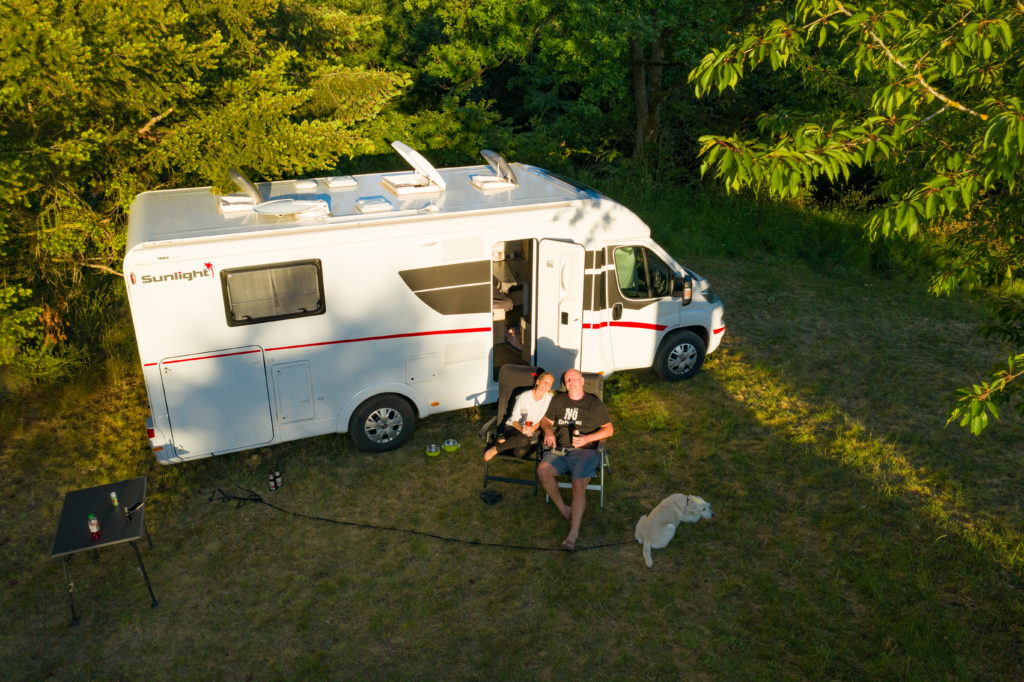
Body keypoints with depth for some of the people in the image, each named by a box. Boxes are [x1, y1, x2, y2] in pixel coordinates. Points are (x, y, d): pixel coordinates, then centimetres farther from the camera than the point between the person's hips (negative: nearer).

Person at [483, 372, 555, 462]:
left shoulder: (548, 398, -5)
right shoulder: (524, 397, -14)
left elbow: (541, 420, 4)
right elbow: (514, 420, -8)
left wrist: (532, 429, -15)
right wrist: (521, 429, -29)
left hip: (529, 432, 3)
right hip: (513, 427, -2)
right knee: (523, 439, -39)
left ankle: (505, 441, -7)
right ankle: (495, 449, -20)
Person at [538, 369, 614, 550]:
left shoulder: (594, 403, 6)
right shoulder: (558, 401, 18)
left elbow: (608, 430, 4)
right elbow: (546, 420, 25)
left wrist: (586, 439, -12)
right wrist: (548, 431, 0)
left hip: (585, 451, -3)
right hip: (560, 451, 3)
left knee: (578, 485, -29)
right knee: (543, 470, -28)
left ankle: (574, 533, -31)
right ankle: (563, 509, -11)